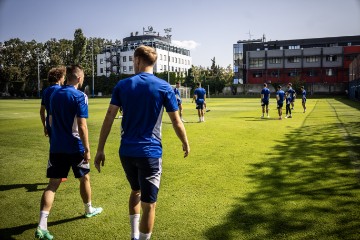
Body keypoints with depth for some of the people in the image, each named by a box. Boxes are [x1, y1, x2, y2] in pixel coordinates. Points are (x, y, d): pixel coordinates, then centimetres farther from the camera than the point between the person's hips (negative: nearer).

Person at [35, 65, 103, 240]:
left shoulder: (55, 95, 8)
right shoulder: (79, 96, -13)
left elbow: (51, 121, 17)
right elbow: (81, 126, -18)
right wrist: (87, 149, -14)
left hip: (56, 147, 5)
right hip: (75, 147, -5)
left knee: (53, 184, 4)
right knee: (84, 178, 17)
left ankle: (42, 226, -4)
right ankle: (89, 210, 36)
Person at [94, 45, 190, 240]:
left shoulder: (122, 85, 1)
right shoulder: (164, 87, -4)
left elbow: (109, 118, -3)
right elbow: (176, 122, -2)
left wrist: (100, 150, 2)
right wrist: (185, 144, 14)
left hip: (126, 151, 4)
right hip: (150, 152, -4)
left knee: (135, 191, 26)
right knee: (148, 203, 6)